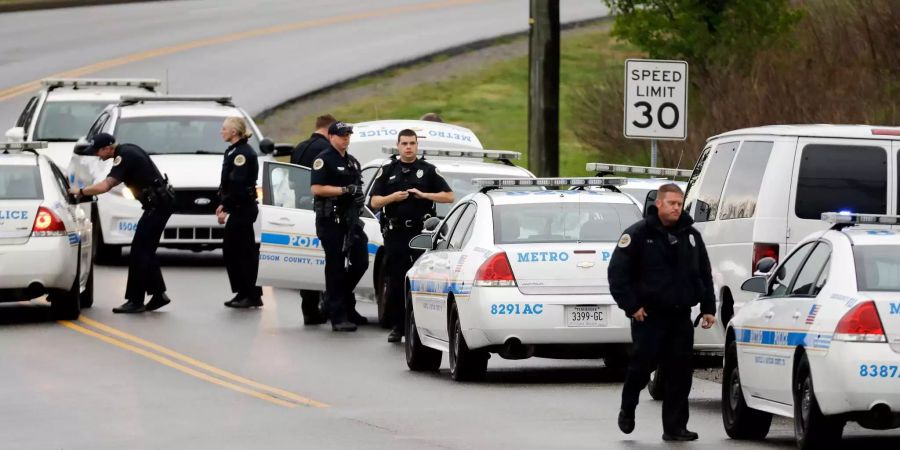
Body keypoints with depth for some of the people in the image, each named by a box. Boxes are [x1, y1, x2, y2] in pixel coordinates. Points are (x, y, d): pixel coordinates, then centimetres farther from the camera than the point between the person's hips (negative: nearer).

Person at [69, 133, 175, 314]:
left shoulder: (124, 157, -19)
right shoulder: (127, 150, 12)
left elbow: (105, 186, -29)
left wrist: (80, 191, -16)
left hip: (158, 204, -10)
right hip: (160, 202, 10)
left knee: (139, 251, -8)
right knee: (146, 251, 15)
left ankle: (135, 300, -7)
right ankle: (159, 295, 18)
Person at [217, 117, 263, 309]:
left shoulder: (242, 153, -17)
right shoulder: (235, 151, 14)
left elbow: (237, 185, -22)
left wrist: (226, 209, -21)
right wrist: (223, 204, 14)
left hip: (243, 208, -10)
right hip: (238, 208, 10)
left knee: (245, 252, -7)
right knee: (230, 250, 12)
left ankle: (253, 295, -4)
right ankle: (243, 293, 17)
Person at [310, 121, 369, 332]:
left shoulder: (352, 162, 19)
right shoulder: (324, 160, -6)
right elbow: (316, 188, -16)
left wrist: (360, 196, 7)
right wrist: (345, 190, -17)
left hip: (350, 219, 8)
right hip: (330, 219, -8)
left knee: (360, 262, 4)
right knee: (336, 265, -6)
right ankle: (337, 316, -4)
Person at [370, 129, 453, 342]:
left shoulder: (428, 171, 9)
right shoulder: (388, 171, 13)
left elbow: (449, 196, 6)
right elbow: (374, 202, 8)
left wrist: (423, 195, -6)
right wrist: (393, 197, -11)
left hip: (420, 234, -2)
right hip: (395, 234, 2)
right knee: (395, 282, 1)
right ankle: (397, 327, 7)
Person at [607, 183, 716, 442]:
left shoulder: (691, 236, 12)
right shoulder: (639, 234, -4)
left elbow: (704, 275, 20)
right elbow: (617, 272, -6)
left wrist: (708, 308, 13)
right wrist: (631, 306, -11)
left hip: (680, 316, 4)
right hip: (649, 315, -4)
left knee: (680, 372, 0)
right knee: (643, 364, -5)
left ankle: (675, 427, 3)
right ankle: (627, 410, 21)